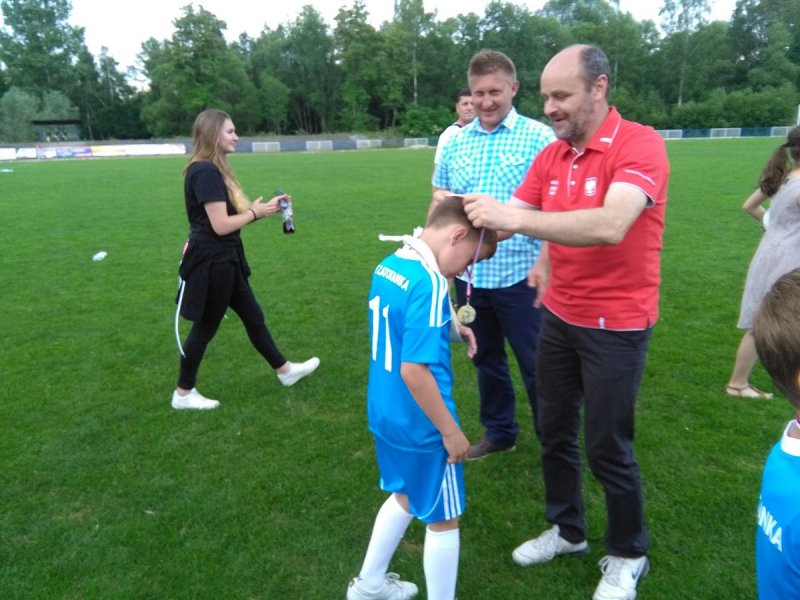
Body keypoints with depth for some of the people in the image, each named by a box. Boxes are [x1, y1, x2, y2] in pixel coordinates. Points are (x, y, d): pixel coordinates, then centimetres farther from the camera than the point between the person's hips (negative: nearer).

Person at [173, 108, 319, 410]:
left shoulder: (213, 169, 12)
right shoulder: (205, 172, -21)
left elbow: (228, 215, 7)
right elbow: (221, 225, -25)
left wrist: (258, 209, -1)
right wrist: (256, 212, -10)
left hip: (224, 261, 10)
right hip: (211, 263, -10)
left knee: (253, 316, 18)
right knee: (205, 328, 5)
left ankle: (284, 370, 32)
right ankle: (183, 394, 22)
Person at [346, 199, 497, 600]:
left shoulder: (389, 265, 1)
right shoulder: (430, 282, -26)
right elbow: (414, 370, -28)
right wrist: (450, 430, -19)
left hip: (386, 414, 9)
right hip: (420, 426, -9)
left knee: (404, 496, 29)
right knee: (443, 520, 13)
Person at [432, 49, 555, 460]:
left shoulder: (539, 137, -6)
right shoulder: (455, 142, 8)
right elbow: (440, 200, 17)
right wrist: (439, 201, -7)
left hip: (520, 275, -4)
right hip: (469, 276, 5)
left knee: (536, 365, 7)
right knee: (486, 359, 19)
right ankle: (499, 431, 39)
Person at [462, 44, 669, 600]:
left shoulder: (640, 144, -18)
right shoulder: (549, 158, 3)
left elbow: (609, 226, -34)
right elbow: (511, 219, -2)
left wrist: (512, 219, -37)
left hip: (616, 326, -6)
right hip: (559, 318, 7)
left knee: (608, 447, 7)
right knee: (555, 432, 17)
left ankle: (628, 554, 33)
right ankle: (567, 530, 41)